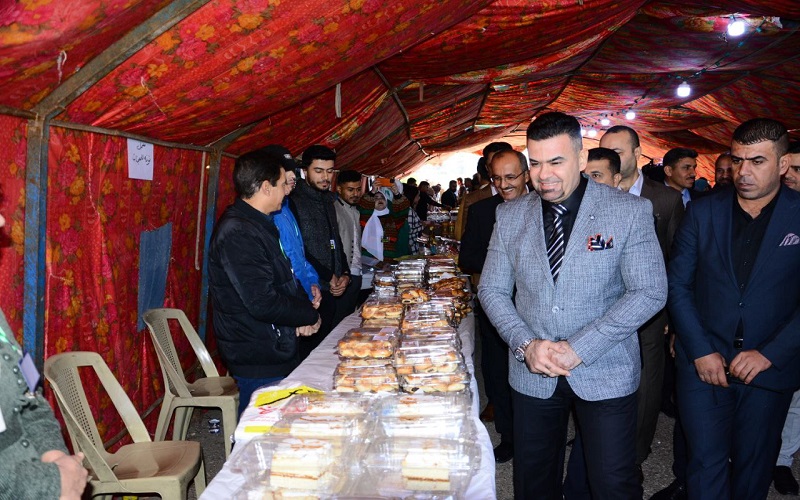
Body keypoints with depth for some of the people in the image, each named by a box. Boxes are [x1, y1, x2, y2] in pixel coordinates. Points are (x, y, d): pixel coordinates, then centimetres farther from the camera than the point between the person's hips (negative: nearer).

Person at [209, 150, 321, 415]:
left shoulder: (258, 224, 11)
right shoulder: (237, 233, -23)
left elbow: (282, 278, 20)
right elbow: (263, 304, -27)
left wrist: (301, 309, 1)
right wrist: (310, 315, -11)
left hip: (276, 351, 10)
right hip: (259, 362, -10)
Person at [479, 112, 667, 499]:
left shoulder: (630, 212, -8)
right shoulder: (510, 217, 2)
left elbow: (650, 292, -13)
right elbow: (492, 290, 5)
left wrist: (579, 349, -18)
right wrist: (526, 345, -11)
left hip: (605, 373, -3)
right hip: (531, 375, 3)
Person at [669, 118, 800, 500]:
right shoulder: (703, 211, -1)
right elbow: (678, 284, -1)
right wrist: (700, 350, -9)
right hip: (703, 362, 0)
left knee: (754, 467, 15)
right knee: (707, 462, 2)